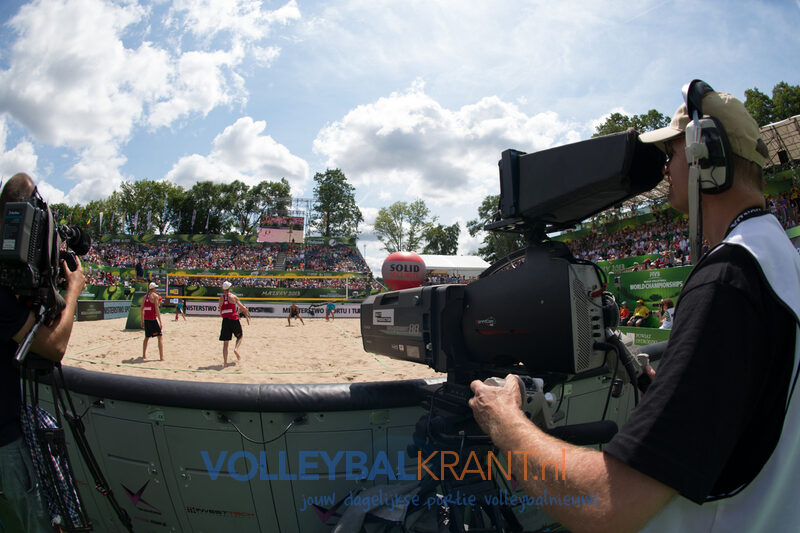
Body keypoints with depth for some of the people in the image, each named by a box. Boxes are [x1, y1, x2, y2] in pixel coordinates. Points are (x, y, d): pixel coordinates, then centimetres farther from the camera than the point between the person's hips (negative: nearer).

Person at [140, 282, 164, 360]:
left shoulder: (145, 296, 13)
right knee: (160, 338, -1)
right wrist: (160, 322, -14)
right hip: (153, 319, -7)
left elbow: (141, 310, 14)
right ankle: (161, 357, -6)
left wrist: (142, 321, 21)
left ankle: (144, 355, 26)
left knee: (146, 338, 22)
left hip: (146, 319, 7)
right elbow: (157, 309, -14)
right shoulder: (155, 296, -7)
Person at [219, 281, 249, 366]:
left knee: (225, 342, 6)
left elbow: (220, 312, 11)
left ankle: (225, 362, -2)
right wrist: (247, 312, 23)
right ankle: (236, 348, -6)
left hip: (225, 320, 3)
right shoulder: (233, 296, -1)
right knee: (240, 336, 21)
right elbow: (242, 307, 3)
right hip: (234, 319, -3)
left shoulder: (221, 298, 8)